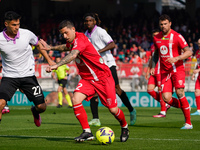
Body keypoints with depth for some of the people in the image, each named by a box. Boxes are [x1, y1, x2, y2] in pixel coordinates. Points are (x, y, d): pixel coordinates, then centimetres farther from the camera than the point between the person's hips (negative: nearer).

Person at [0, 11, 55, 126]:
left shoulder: (27, 34, -8)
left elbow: (38, 44, 13)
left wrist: (49, 60, 11)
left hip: (28, 76, 2)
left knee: (41, 107, 2)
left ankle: (35, 112, 40)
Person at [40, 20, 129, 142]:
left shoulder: (80, 39, -23)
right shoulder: (72, 42, 5)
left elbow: (72, 55, -42)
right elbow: (66, 47, 33)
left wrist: (56, 65, -52)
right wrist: (50, 48, 31)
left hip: (102, 77, -8)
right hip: (87, 78, 8)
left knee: (113, 109, -4)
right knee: (76, 100, -19)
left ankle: (124, 127, 28)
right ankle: (87, 132, -14)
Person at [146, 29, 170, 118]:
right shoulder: (153, 47, 18)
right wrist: (148, 71, 23)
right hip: (154, 72, 8)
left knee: (160, 90, -10)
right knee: (149, 89, -2)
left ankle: (163, 112, -3)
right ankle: (165, 105, 12)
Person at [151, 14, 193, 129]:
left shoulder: (177, 36, -7)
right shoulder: (156, 38, 10)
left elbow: (189, 52, -10)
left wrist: (176, 58, -24)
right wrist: (153, 66, 13)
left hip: (177, 69, -4)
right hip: (165, 71, 4)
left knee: (180, 93, -19)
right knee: (166, 98, -11)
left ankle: (188, 123, -7)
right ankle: (185, 107, 19)